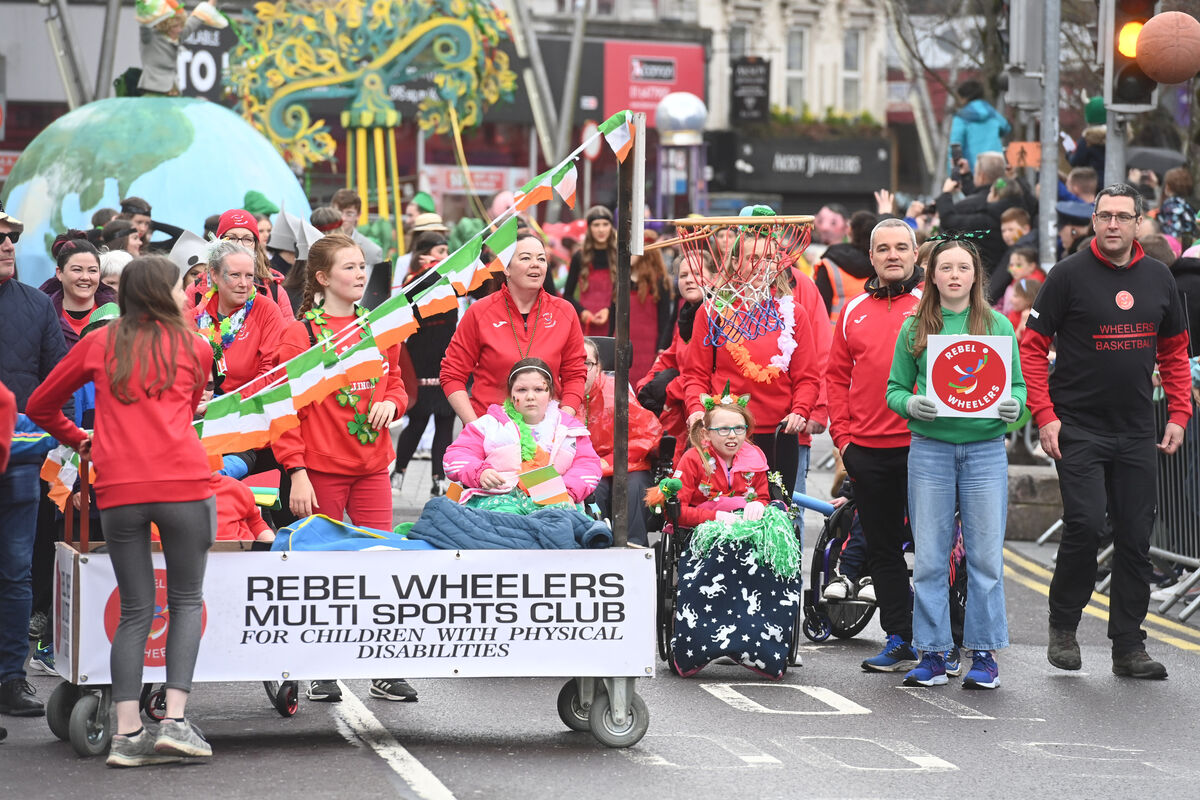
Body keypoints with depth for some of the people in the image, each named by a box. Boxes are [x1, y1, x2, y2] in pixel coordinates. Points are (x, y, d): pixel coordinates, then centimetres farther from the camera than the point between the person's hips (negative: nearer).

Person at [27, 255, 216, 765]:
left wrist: (80, 441, 33)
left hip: (117, 489, 2)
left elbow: (40, 406, 18)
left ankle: (127, 735, -1)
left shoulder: (99, 344, 12)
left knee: (135, 611, 7)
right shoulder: (194, 348, 8)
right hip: (182, 483, -2)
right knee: (186, 600, 9)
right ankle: (175, 721, -5)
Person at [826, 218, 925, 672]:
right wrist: (843, 435, 5)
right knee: (882, 549, 9)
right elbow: (837, 376, 14)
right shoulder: (855, 311, 12)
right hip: (866, 449, 5)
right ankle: (898, 640, 16)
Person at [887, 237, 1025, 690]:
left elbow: (1018, 384, 8)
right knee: (929, 555, 2)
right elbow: (894, 388, 8)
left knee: (985, 554, 0)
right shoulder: (915, 329, 7)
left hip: (985, 449, 0)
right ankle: (933, 653, 10)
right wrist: (911, 404, -13)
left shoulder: (998, 326, 6)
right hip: (929, 449, 0)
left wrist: (1014, 405, -13)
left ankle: (984, 653, 9)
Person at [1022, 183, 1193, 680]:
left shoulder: (1158, 278, 9)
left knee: (1136, 535, 3)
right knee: (1085, 523, -15)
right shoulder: (1069, 275, -4)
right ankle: (1063, 627, 5)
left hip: (1137, 433, 4)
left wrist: (1178, 415, 7)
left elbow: (1175, 352, 18)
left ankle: (1128, 647, 11)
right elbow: (1033, 346, -3)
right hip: (1078, 428, -4)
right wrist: (1044, 415, -11)